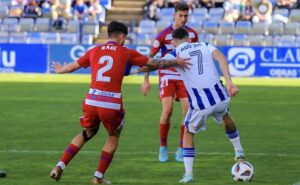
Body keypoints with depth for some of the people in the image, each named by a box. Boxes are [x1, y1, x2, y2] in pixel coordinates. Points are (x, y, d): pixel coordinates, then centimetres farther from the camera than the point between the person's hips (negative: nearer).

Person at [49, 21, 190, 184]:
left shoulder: (94, 51, 11)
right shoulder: (126, 53, 3)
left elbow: (73, 66, 26)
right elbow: (154, 63, 8)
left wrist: (61, 70, 48)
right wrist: (176, 62, 23)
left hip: (91, 101, 4)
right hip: (111, 104, -4)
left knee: (87, 133, 27)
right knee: (113, 137, 22)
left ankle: (60, 166, 16)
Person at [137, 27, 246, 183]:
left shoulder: (175, 54, 6)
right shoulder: (205, 46, 15)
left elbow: (152, 66, -10)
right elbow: (221, 58, -5)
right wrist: (229, 82, -12)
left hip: (200, 104, -3)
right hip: (219, 96, 3)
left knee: (188, 133, 21)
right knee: (226, 117, 38)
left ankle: (188, 174, 12)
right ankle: (239, 152, 49)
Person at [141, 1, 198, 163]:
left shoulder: (192, 34, 1)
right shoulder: (164, 35, -11)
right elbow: (150, 57, -5)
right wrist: (146, 80, -9)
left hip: (185, 77, 3)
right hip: (167, 76, -3)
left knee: (188, 112, -7)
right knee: (167, 110, -16)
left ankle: (181, 149, 7)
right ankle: (163, 148, 1)